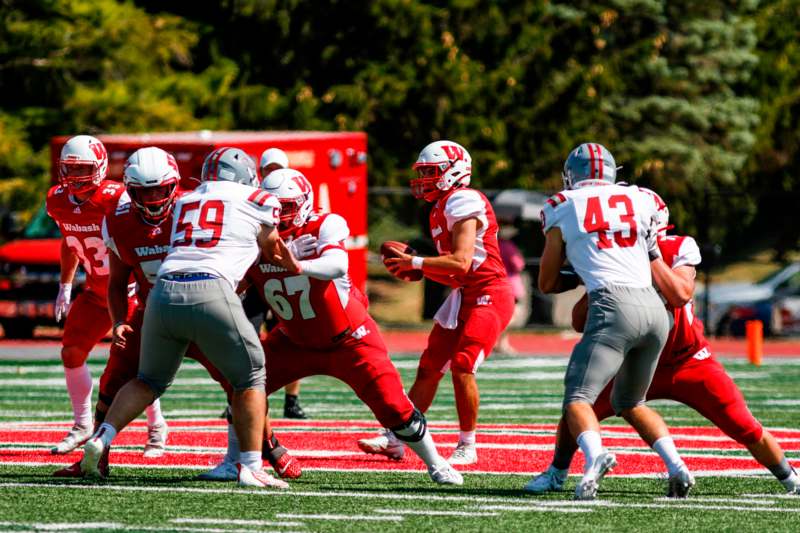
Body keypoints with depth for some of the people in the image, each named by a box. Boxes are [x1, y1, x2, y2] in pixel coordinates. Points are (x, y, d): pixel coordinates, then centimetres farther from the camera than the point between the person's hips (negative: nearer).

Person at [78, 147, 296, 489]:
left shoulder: (184, 202, 26)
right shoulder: (257, 202, 16)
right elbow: (272, 249, 30)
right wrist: (294, 267, 50)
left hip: (163, 293, 4)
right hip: (209, 293, -4)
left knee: (149, 380, 23)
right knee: (249, 378, 12)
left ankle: (101, 439, 6)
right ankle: (251, 467, 5)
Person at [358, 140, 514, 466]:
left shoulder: (463, 202, -14)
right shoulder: (442, 210, 16)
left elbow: (461, 263, -24)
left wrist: (416, 263, -17)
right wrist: (413, 266, 6)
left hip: (488, 295, -10)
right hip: (464, 295, 10)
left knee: (462, 366, -16)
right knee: (429, 368, 9)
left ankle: (467, 447, -4)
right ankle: (395, 439, 13)